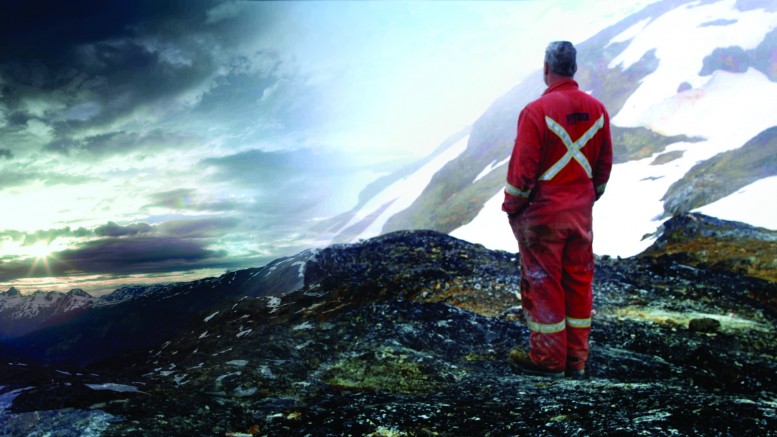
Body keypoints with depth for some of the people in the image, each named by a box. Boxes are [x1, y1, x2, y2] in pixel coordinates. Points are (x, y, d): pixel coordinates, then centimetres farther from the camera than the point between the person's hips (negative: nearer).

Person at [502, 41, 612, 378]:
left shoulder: (537, 111, -16)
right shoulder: (597, 110, 3)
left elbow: (523, 167, -15)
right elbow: (604, 164, 10)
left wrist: (511, 206, -2)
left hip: (541, 214, -6)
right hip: (581, 213, 6)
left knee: (542, 283, 4)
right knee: (578, 281, 12)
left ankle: (548, 359, 14)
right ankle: (576, 359, 21)